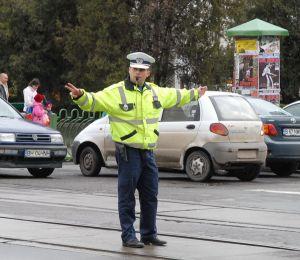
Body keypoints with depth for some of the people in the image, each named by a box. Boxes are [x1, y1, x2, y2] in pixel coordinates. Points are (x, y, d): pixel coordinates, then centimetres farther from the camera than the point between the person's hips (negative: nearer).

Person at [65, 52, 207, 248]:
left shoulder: (156, 91, 13)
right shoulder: (116, 92, -6)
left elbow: (174, 96, 31)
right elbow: (94, 101, -15)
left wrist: (195, 94, 43)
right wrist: (81, 96, -35)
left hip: (148, 152, 6)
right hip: (128, 152, -6)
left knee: (150, 196, 12)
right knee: (127, 197, -2)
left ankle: (149, 234, 23)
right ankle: (128, 236, 5)